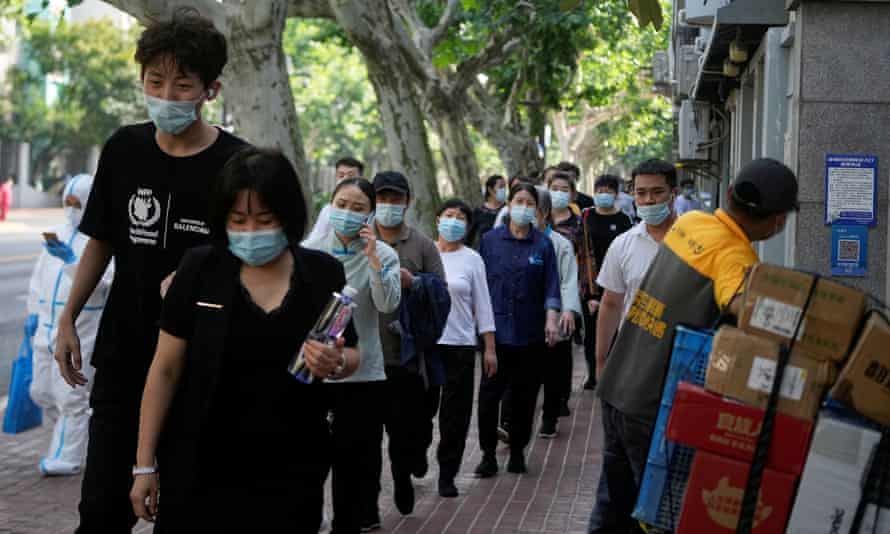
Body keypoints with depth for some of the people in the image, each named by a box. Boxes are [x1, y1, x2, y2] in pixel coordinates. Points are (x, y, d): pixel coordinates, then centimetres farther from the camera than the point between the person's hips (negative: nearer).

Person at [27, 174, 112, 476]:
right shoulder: (60, 232, 12)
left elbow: (100, 279, -25)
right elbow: (41, 272, 20)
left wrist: (71, 259, -36)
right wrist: (34, 310, 17)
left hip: (80, 334, -7)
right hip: (48, 328, 8)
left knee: (71, 398, -4)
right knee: (42, 392, 14)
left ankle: (66, 458, 6)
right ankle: (78, 427, 36)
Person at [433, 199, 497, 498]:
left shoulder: (472, 259, 3)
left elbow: (483, 305, 4)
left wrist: (490, 348, 1)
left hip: (460, 344, 0)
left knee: (455, 412, 3)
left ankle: (447, 475, 13)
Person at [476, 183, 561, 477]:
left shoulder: (543, 244, 4)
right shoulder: (491, 240, 4)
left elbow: (551, 286, 1)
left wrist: (552, 319, -11)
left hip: (530, 331, 1)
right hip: (496, 328, 0)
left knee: (525, 394, 6)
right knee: (489, 393, -4)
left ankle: (517, 452, 20)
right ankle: (488, 454, 6)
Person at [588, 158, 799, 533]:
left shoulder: (689, 222, 5)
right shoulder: (736, 256, -18)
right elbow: (742, 307, -38)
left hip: (616, 386, 7)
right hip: (656, 403, -7)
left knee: (615, 501, 19)